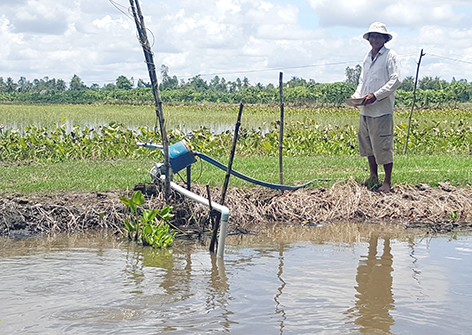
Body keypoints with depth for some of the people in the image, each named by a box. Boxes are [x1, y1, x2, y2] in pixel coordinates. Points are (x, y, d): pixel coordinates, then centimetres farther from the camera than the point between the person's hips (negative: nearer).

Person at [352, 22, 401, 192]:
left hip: (382, 109, -7)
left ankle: (387, 182, 5)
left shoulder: (390, 56, -4)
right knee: (367, 144, 12)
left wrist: (376, 95, -19)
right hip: (365, 109, 7)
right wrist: (356, 95, 5)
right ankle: (373, 176, 25)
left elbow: (395, 81, -13)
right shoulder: (367, 57, 18)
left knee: (383, 147, -4)